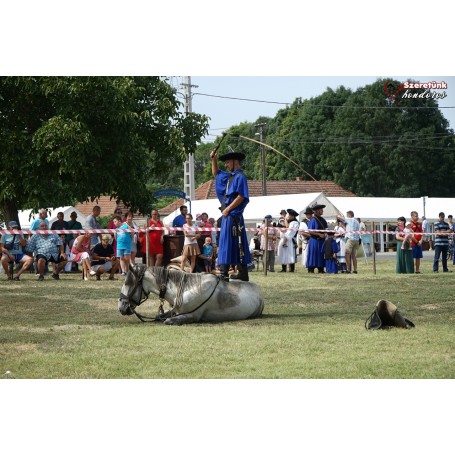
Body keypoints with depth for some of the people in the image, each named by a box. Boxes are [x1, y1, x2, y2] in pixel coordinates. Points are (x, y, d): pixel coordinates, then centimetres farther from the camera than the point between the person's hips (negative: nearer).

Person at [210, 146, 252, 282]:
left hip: (233, 215, -9)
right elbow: (216, 174, 35)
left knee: (228, 243, -12)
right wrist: (214, 159, 21)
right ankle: (243, 273, 9)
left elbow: (241, 197, -17)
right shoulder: (229, 176, 18)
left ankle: (224, 273, -16)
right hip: (228, 215, 9)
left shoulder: (240, 177, -9)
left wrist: (227, 209, -16)